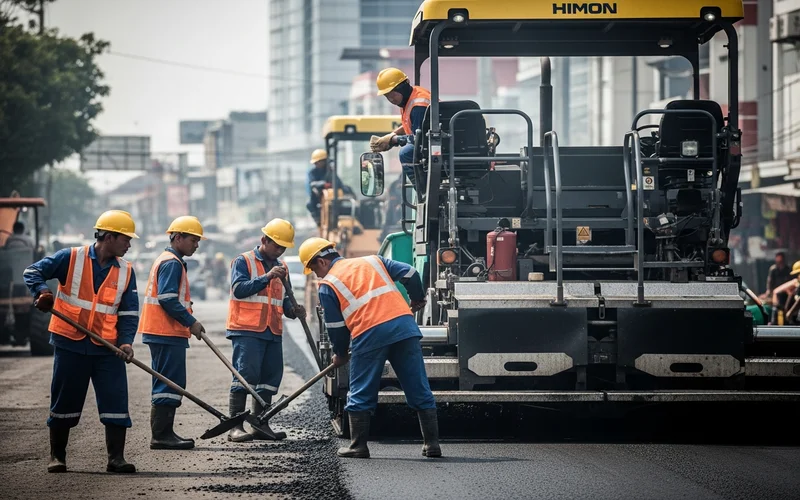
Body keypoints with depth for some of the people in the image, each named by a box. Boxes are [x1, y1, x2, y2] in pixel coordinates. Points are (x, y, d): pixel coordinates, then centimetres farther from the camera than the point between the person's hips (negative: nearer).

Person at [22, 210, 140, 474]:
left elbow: (129, 312, 5)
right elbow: (33, 272, -3)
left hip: (107, 348, 3)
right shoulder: (71, 258, -5)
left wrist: (126, 341, -10)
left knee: (116, 401, -6)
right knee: (65, 402, 6)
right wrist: (42, 291, -23)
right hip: (70, 344, -2)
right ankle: (57, 456, 19)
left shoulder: (126, 271, 5)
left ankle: (116, 458, 0)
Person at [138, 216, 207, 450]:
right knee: (169, 384, -10)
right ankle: (161, 435, -10)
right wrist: (191, 322, -15)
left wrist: (188, 321, 18)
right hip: (167, 334, -11)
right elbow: (167, 299, -21)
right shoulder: (172, 263, -12)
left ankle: (163, 433, 16)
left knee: (168, 384, 13)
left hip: (163, 333, 11)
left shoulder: (167, 261, 21)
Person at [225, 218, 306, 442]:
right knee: (245, 375, -12)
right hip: (247, 330, -7)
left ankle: (260, 425, 14)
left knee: (271, 377, 6)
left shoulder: (281, 268, 19)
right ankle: (235, 426, -13)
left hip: (273, 332, 7)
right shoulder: (244, 261, -1)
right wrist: (267, 277, -22)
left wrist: (293, 310, 0)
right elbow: (239, 289, -14)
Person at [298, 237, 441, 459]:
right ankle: (432, 443, 8)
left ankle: (358, 446, 11)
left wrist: (340, 354, 26)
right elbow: (409, 273, 16)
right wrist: (417, 299, 34)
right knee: (419, 390, 8)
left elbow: (335, 326, 10)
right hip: (404, 323, 4)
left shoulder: (327, 284, 10)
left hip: (369, 335, -4)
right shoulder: (373, 261, 22)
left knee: (360, 396, 10)